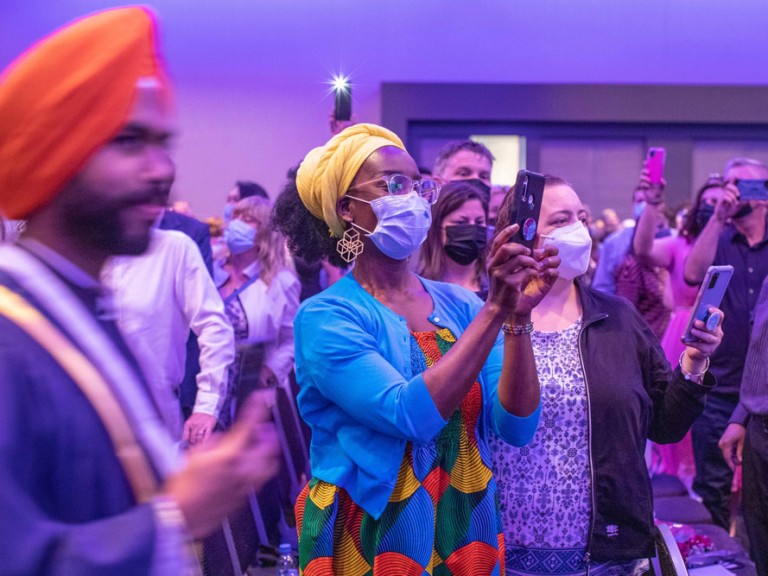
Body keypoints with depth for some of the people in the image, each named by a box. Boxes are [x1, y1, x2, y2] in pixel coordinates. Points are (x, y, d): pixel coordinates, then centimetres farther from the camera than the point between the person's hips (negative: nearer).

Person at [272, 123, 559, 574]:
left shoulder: (458, 304, 0)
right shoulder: (325, 317, -13)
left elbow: (516, 426, -8)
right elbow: (411, 415, -26)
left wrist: (519, 317, -20)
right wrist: (496, 310, -27)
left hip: (468, 534, 5)